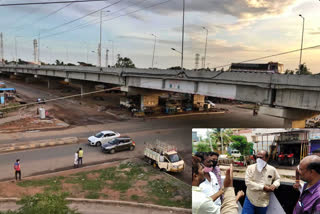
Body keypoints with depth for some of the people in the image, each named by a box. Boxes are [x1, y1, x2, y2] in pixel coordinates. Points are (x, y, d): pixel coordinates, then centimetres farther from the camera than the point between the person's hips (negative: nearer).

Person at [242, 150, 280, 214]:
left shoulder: (272, 169, 0)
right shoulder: (250, 168, -8)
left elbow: (277, 179, 19)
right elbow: (248, 182, -16)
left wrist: (274, 185, -4)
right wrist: (263, 187, -20)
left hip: (263, 203, 2)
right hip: (250, 200, -2)